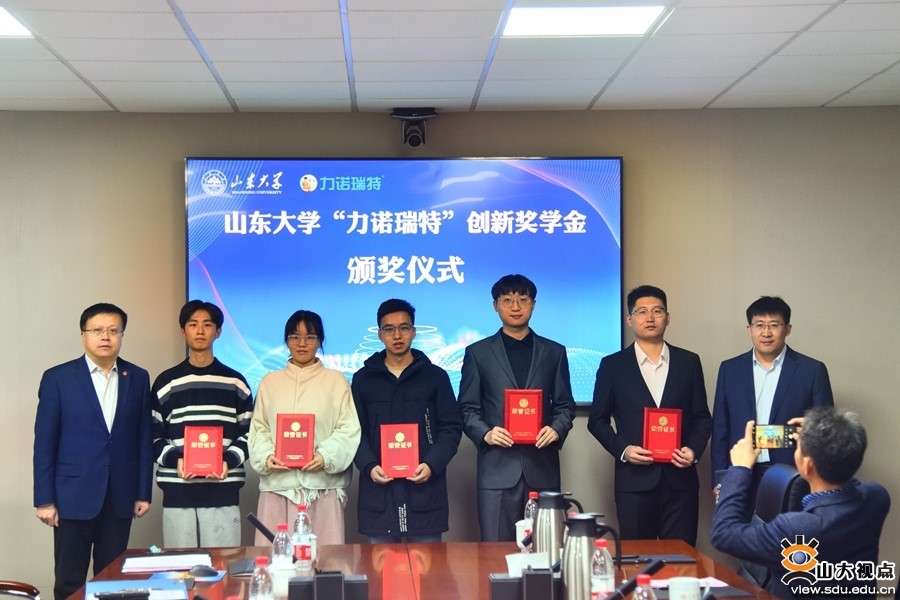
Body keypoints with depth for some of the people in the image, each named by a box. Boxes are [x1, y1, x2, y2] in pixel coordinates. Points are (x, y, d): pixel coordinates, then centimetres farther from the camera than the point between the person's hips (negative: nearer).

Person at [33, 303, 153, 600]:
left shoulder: (138, 378, 6)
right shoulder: (58, 378, -2)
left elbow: (143, 439, 7)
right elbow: (44, 443, -3)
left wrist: (143, 493, 4)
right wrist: (44, 499, -6)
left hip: (120, 497, 2)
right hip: (74, 496, -2)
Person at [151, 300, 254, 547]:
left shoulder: (235, 382, 10)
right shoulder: (166, 382, 9)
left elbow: (248, 433, 9)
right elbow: (153, 436, 7)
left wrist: (229, 460, -9)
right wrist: (175, 459, -11)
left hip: (223, 492, 0)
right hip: (177, 493, 0)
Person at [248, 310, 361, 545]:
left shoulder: (336, 381, 8)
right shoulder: (270, 381, 15)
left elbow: (349, 430, 2)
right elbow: (258, 429, 13)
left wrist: (326, 456, -14)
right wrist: (266, 456, -7)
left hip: (322, 484, -1)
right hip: (278, 484, 2)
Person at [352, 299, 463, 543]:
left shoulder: (436, 376, 7)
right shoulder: (363, 379, 10)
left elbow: (451, 428, 5)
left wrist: (432, 465, -12)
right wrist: (369, 466, -11)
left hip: (425, 489, -1)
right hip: (378, 492, 1)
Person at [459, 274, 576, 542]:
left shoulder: (554, 352, 13)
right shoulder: (478, 353, 8)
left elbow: (565, 405, 13)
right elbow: (467, 408, 6)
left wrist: (557, 429, -8)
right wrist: (485, 433, -13)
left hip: (542, 467, 2)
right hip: (497, 468, -1)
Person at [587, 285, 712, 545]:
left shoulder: (688, 362, 10)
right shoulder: (613, 365, 6)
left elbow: (702, 416, 13)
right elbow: (597, 420, 7)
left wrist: (694, 449, -6)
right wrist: (622, 449, -9)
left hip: (680, 479, 1)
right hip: (634, 481, -1)